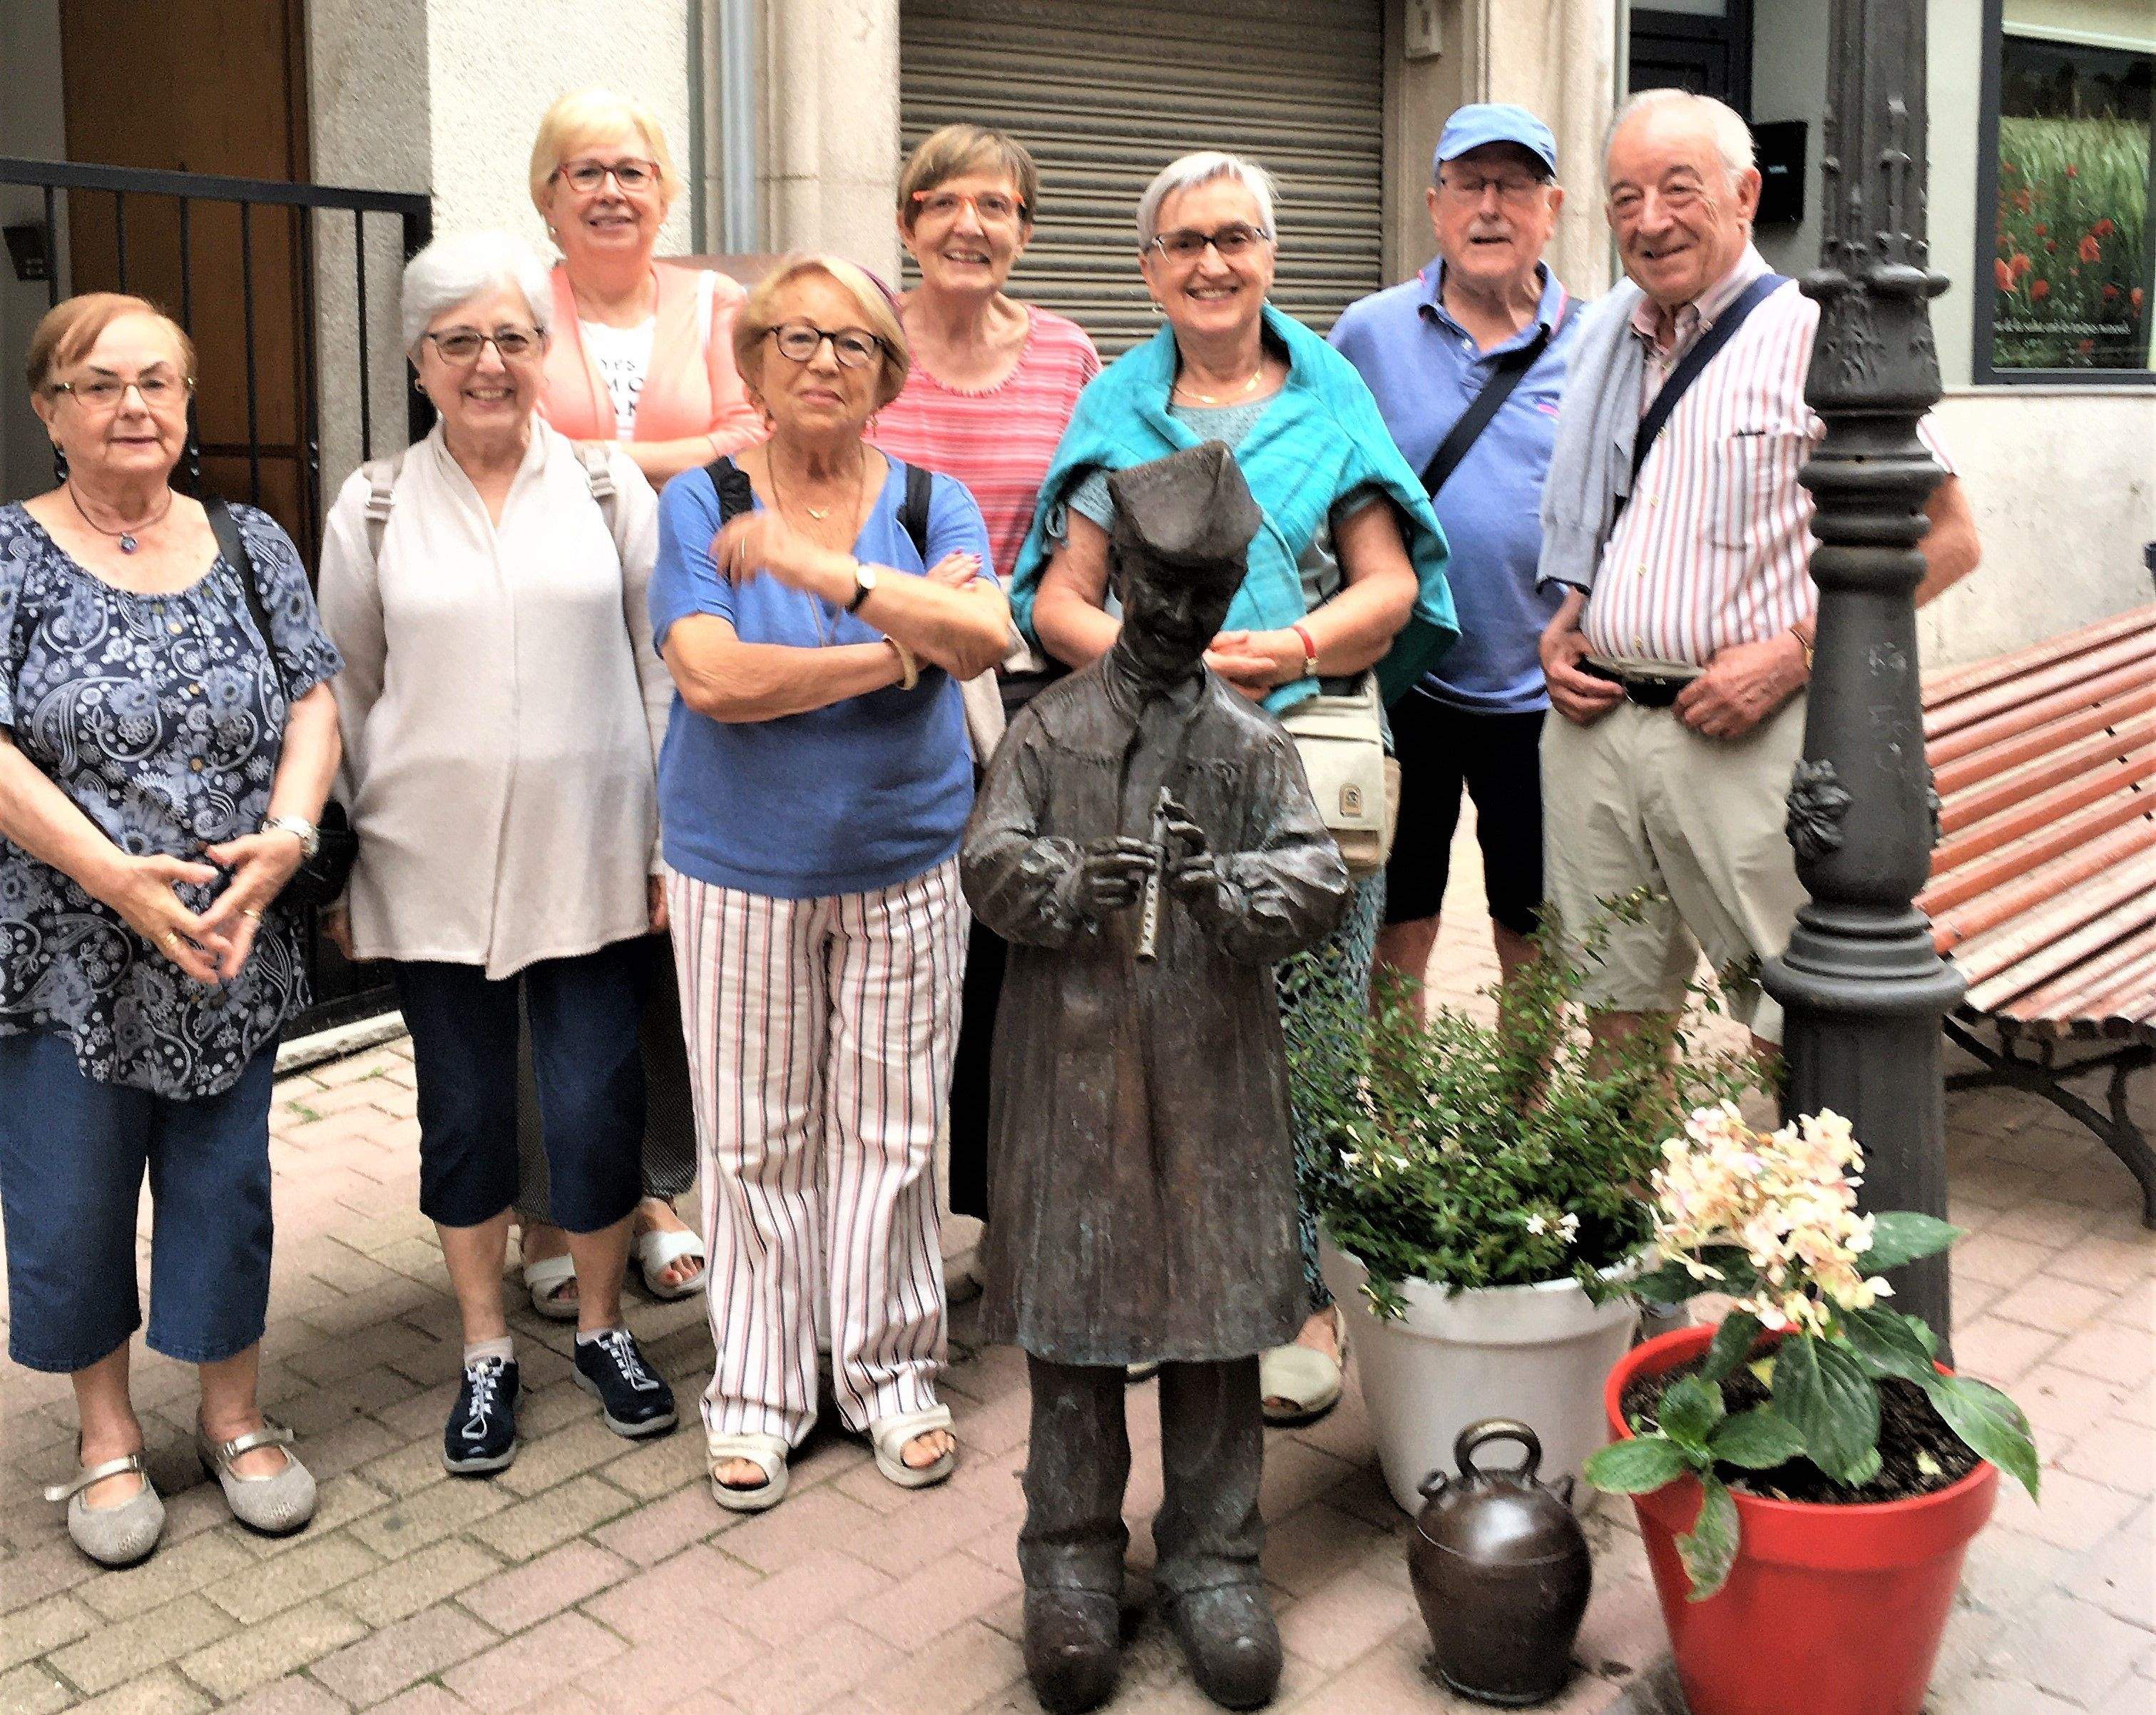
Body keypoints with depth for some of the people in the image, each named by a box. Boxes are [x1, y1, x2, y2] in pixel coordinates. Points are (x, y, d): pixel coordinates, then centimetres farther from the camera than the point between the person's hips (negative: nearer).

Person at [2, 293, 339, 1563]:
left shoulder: (252, 545, 7)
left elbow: (314, 705, 2)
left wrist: (286, 837, -15)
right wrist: (118, 876, -21)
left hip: (234, 950, 3)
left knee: (227, 1183, 12)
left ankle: (235, 1414, 29)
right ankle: (107, 1433, 29)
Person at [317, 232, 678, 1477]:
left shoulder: (611, 487, 2)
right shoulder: (374, 508, 4)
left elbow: (664, 671, 4)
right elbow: (342, 694, 9)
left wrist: (673, 842, 2)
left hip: (588, 859, -1)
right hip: (432, 866, 1)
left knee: (599, 1108, 2)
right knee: (466, 1113, 10)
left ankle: (603, 1325, 26)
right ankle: (488, 1350, 28)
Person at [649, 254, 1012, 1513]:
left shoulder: (929, 502, 3)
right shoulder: (702, 503, -2)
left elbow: (986, 638, -17)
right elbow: (712, 677, -16)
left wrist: (829, 571, -26)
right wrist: (901, 648, -15)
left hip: (905, 866, 1)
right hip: (743, 872, -1)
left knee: (892, 1131, 8)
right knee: (756, 1140, 7)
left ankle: (894, 1373, 25)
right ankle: (756, 1394, 22)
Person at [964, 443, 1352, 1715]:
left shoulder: (1254, 744, 4)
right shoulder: (1054, 728, 4)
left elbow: (1322, 881, -6)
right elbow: (991, 861, -4)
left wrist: (1229, 886, -26)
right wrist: (1072, 885, -24)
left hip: (1215, 1075, 1)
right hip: (1073, 1070, 0)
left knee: (1219, 1320, 7)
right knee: (1072, 1314, 8)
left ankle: (1214, 1558, 24)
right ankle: (1073, 1556, 25)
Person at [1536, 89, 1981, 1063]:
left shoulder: (1819, 341, -4)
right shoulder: (1600, 340, 14)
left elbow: (1946, 538, -5)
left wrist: (1795, 653, -14)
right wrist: (1557, 633, 7)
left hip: (1750, 738, -5)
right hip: (1592, 727, 5)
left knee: (1796, 1041, -3)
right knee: (1619, 1018, 13)